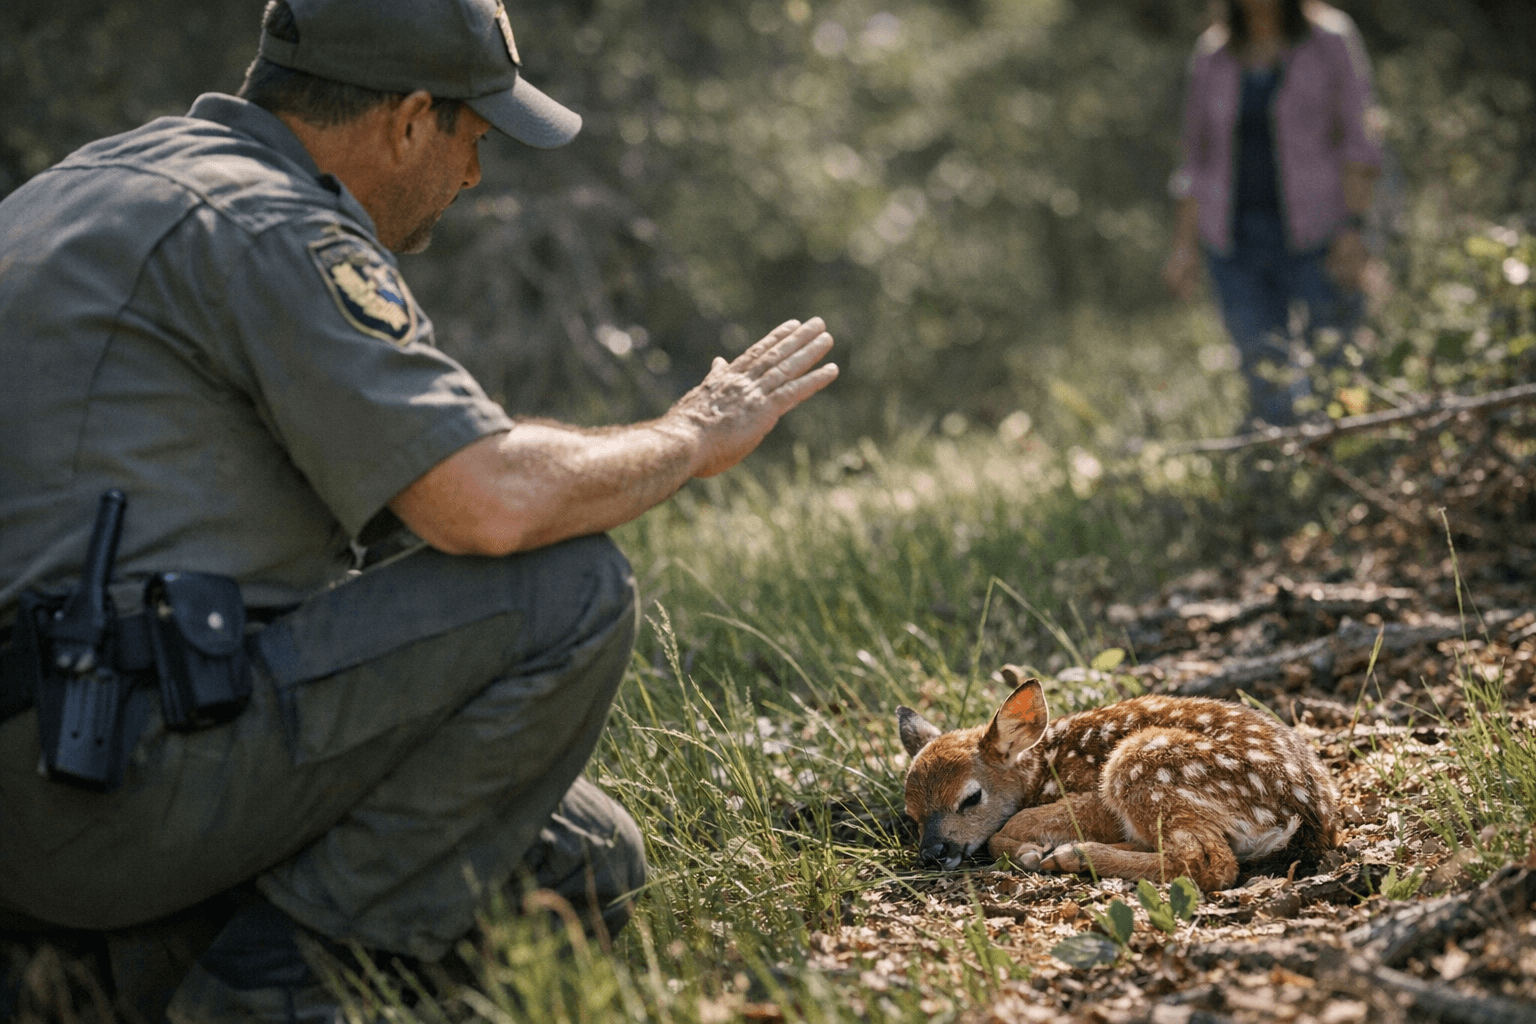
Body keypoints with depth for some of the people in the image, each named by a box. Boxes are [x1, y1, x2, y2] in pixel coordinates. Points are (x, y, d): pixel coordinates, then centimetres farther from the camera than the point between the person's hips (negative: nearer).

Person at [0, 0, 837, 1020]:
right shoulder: (269, 228, -12)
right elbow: (492, 503, -22)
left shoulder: (100, 181, 20)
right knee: (568, 589, -12)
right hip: (116, 777, -10)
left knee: (593, 864, 15)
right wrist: (692, 437, -3)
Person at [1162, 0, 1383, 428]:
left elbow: (1358, 140, -2)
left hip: (1315, 236, -3)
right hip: (1235, 241, 3)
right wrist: (1184, 246, 8)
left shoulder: (1330, 41, 2)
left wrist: (1354, 227, -12)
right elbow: (1198, 163, 15)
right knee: (1267, 388, -3)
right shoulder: (1211, 57, 11)